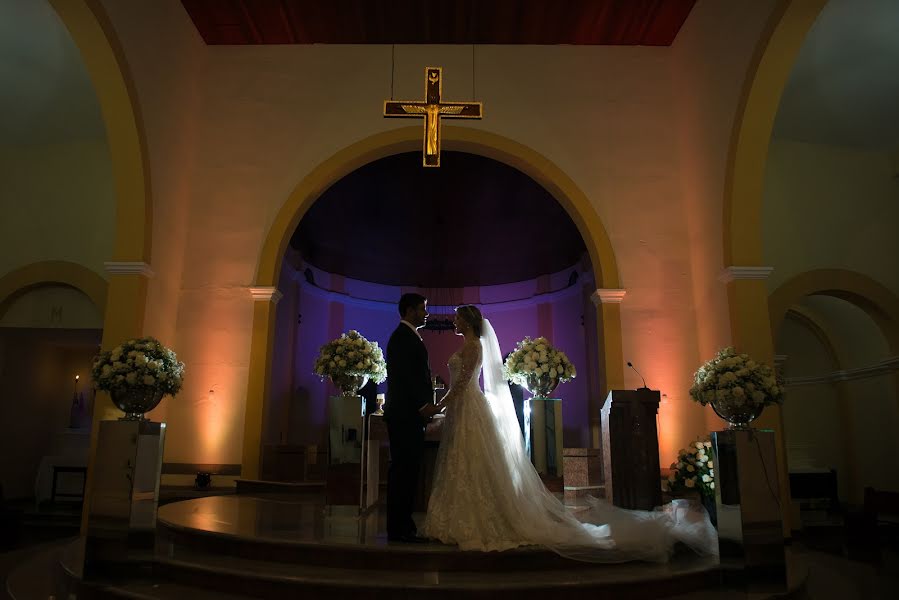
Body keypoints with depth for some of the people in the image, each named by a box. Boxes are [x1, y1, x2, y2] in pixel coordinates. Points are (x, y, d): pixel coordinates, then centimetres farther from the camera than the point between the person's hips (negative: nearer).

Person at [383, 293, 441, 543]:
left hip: (409, 413, 10)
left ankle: (402, 526, 17)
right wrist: (423, 405, -19)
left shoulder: (406, 336, 21)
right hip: (406, 414, -10)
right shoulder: (404, 337, -10)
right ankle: (398, 529, 0)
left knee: (406, 470, 11)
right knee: (404, 470, -6)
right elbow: (406, 375, -19)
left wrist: (425, 405, 16)